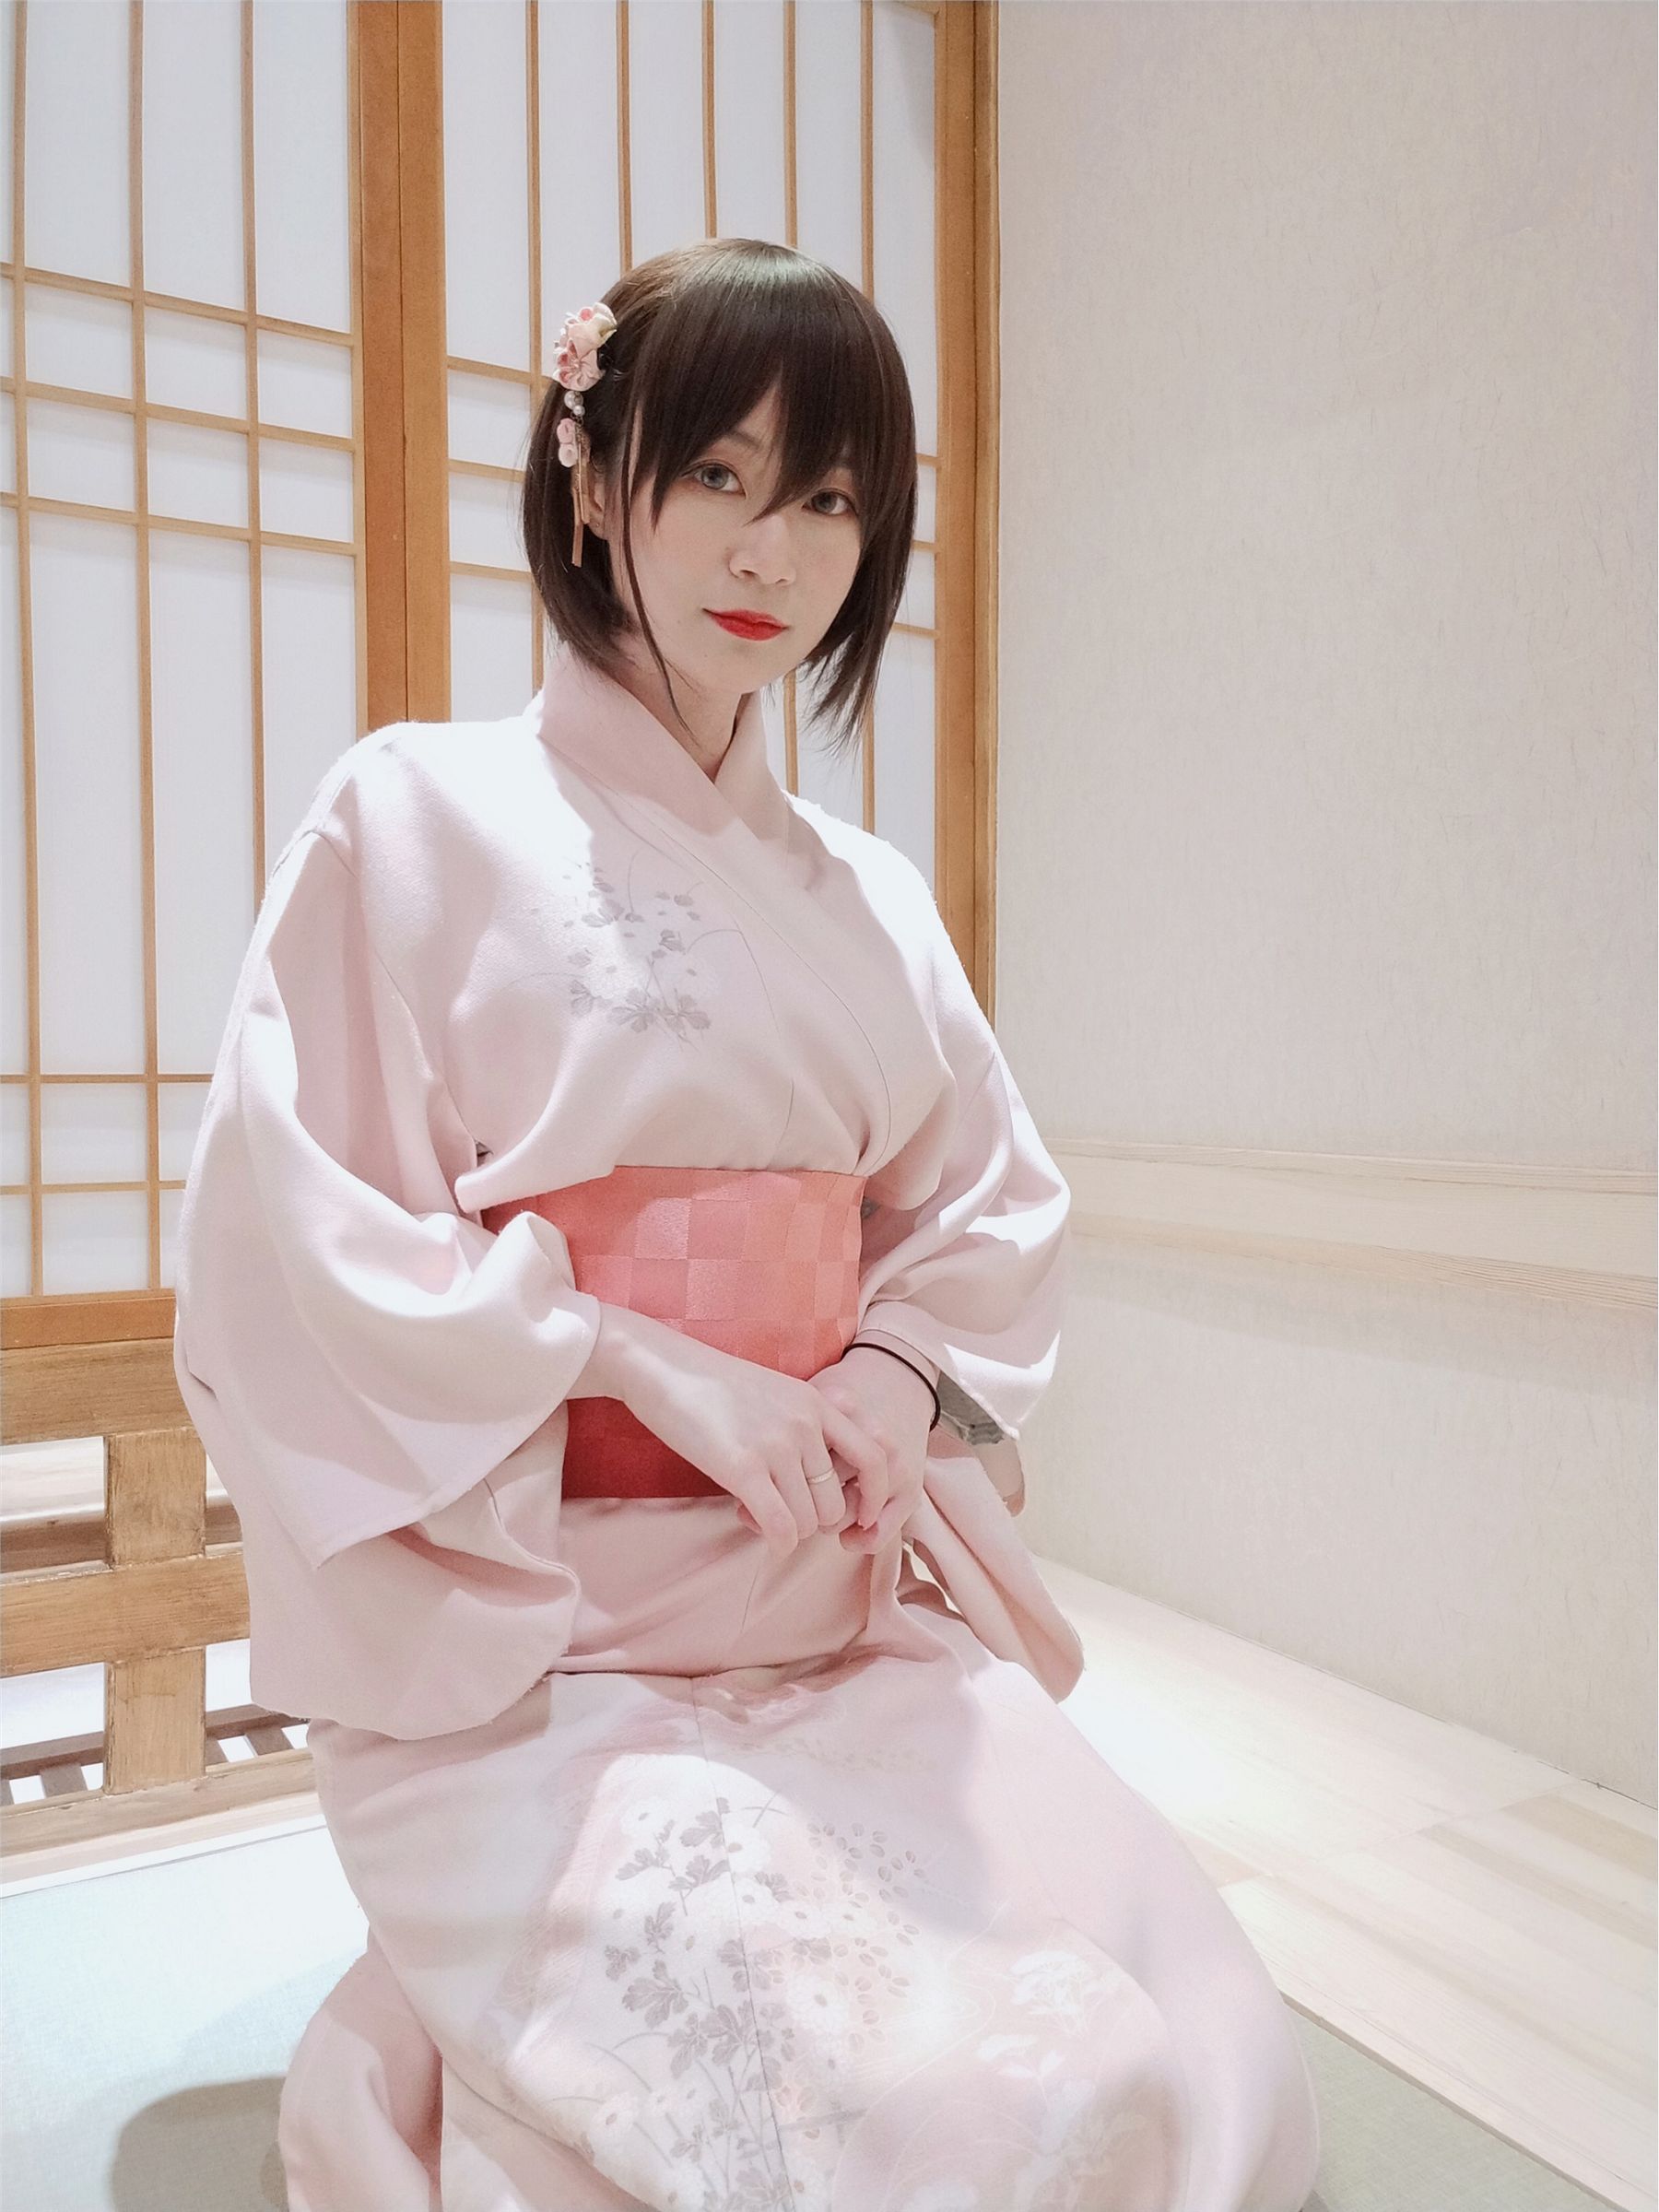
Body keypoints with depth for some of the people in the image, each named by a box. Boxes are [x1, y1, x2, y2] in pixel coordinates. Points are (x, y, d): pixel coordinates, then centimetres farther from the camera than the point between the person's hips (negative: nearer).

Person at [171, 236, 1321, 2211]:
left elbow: (996, 1207, 14)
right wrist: (638, 1360, -17)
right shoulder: (419, 817, -4)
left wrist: (901, 1375, -7)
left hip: (847, 1615, 5)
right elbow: (286, 1238, -9)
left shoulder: (869, 901, 11)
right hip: (517, 1641, -5)